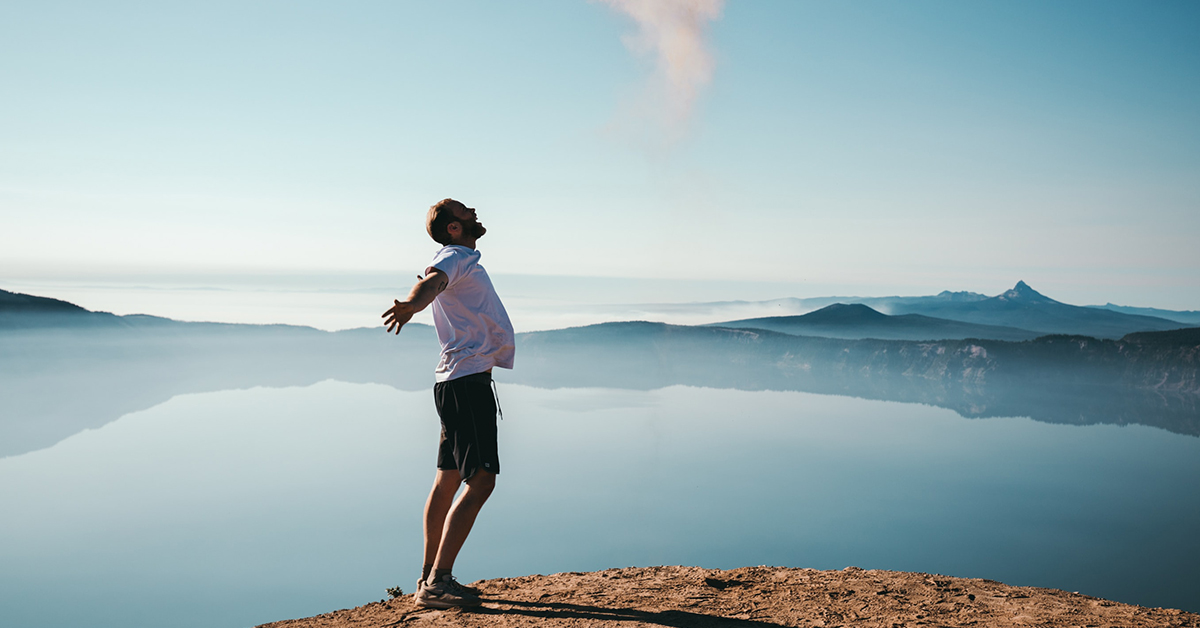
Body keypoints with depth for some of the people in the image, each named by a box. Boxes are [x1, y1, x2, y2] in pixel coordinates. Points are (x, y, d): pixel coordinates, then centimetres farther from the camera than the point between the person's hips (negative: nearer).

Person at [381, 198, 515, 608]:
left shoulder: (465, 259, 22)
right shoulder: (453, 258, -9)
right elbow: (432, 281, -33)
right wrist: (411, 304, -54)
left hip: (460, 382, 10)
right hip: (466, 381, -10)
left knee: (448, 481, 12)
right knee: (480, 482, -14)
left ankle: (430, 576, 20)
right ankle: (437, 582, -13)